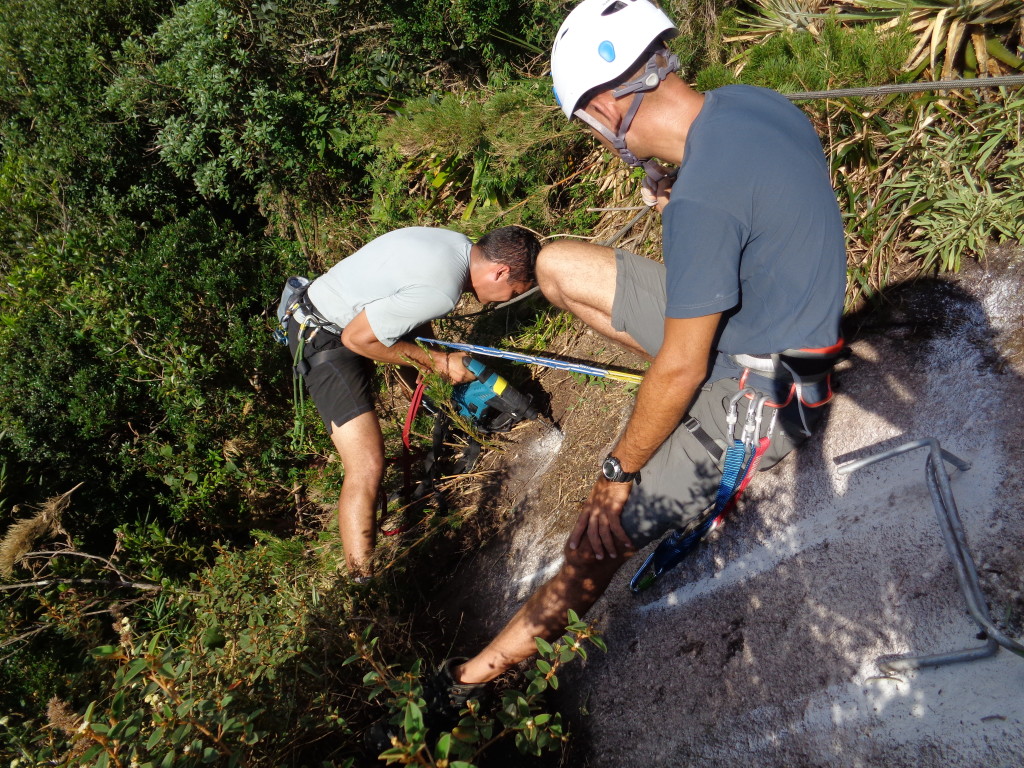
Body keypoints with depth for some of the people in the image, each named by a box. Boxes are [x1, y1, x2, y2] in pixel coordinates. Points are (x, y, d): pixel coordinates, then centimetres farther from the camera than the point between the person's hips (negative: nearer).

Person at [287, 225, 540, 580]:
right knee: (367, 467, -16)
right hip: (324, 337, -10)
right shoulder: (440, 291, -31)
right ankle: (363, 583, -10)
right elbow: (357, 338, -24)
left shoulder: (460, 244, -4)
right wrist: (439, 362, -16)